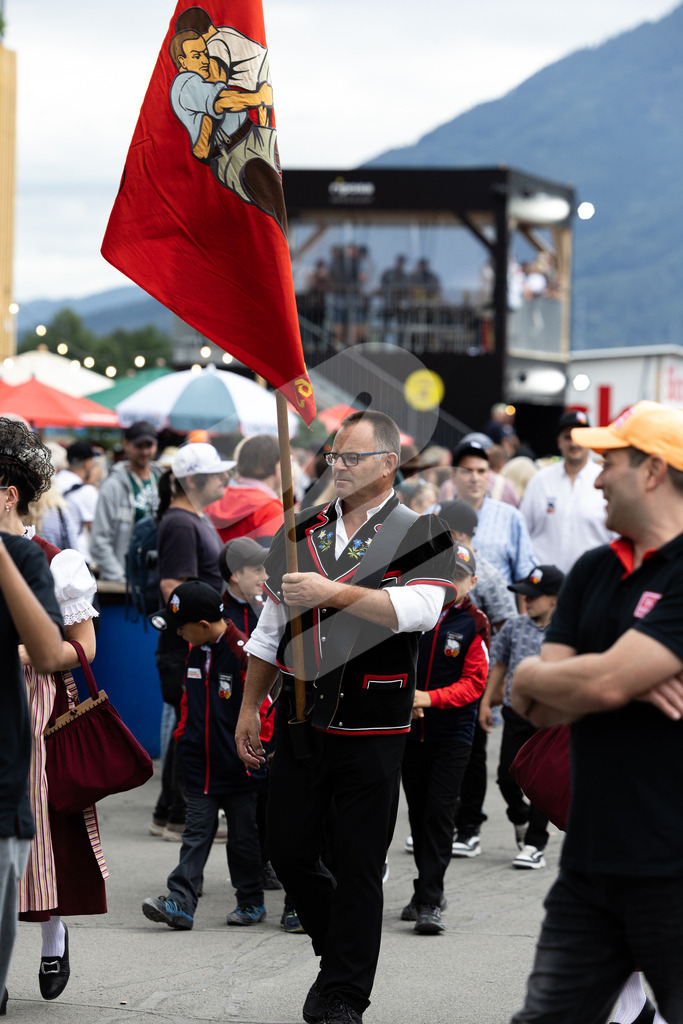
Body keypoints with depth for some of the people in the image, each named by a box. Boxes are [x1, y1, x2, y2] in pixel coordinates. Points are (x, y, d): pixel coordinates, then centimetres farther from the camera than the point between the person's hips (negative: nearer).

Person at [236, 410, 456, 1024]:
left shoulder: (420, 531, -3)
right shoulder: (303, 531, 11)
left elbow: (420, 609, -22)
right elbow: (271, 628, 17)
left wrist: (332, 591, -27)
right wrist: (250, 708, 14)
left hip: (372, 733, -5)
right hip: (300, 721, 5)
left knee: (359, 867, 0)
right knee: (289, 853, 7)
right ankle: (338, 951, 30)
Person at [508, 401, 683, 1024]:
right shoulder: (593, 573, 14)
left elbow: (604, 683, -21)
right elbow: (542, 710, 7)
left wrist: (528, 675, -1)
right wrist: (630, 681, -11)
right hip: (592, 865, 7)